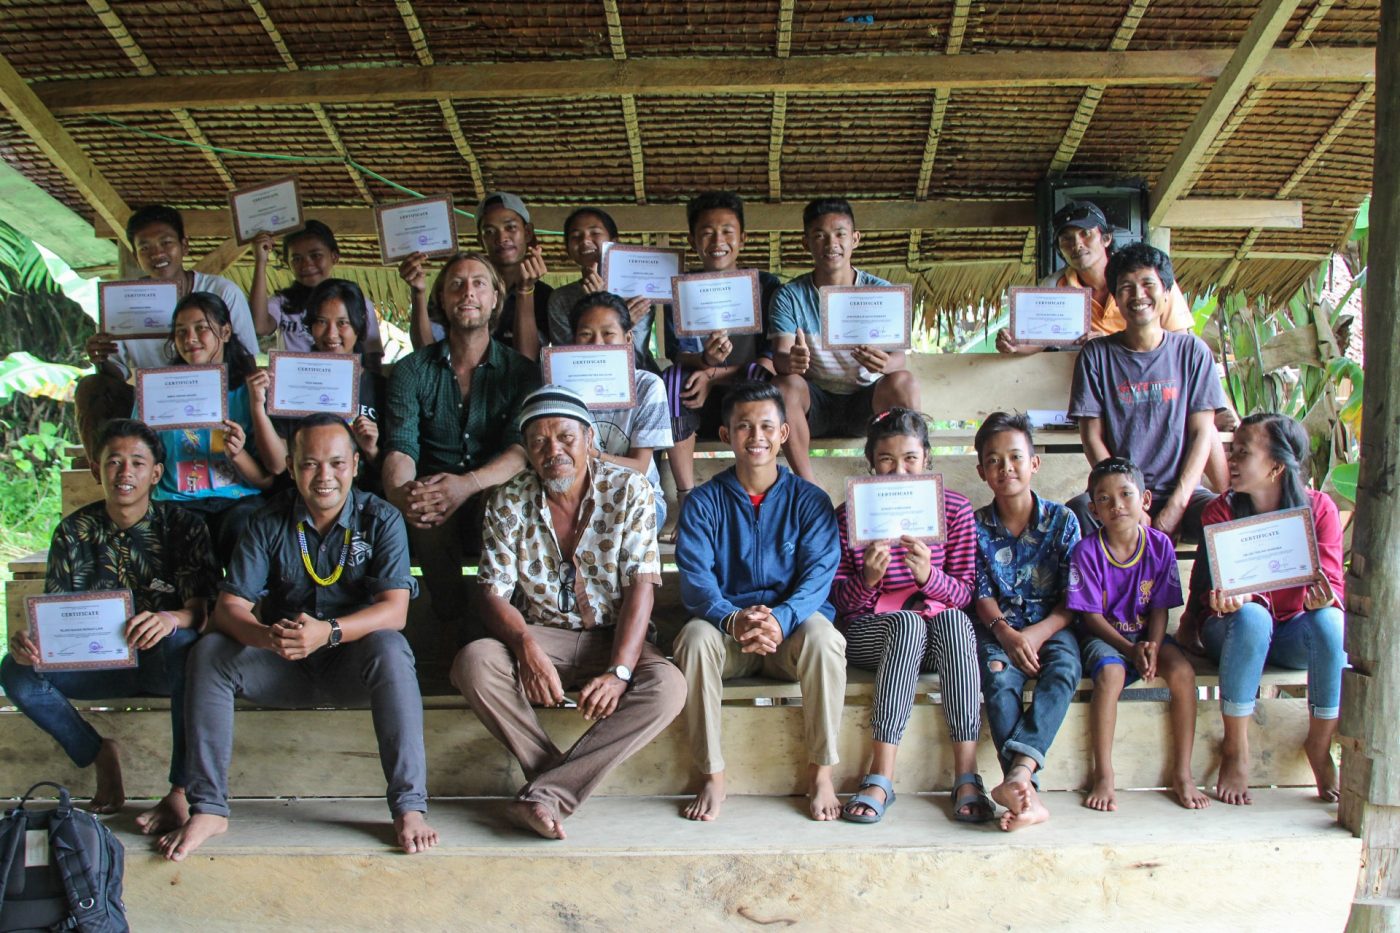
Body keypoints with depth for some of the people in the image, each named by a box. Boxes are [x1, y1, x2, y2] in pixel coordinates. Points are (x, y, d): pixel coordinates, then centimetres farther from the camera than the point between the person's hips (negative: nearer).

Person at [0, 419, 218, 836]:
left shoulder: (182, 525, -6)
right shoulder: (74, 532, 3)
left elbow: (202, 609, -15)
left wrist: (173, 618, -39)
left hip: (162, 662, -3)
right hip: (100, 662, 4)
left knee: (185, 645, -38)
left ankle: (182, 791, -29)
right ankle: (98, 755, 1)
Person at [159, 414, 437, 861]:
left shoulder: (381, 519, -7)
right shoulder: (269, 522, -2)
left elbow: (394, 609, -19)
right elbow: (228, 606, -10)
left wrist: (329, 632, -38)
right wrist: (267, 636, -35)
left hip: (352, 664, -2)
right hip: (284, 670, 3)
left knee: (389, 648, -34)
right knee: (208, 652, -21)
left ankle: (409, 807, -31)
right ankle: (208, 808, -15)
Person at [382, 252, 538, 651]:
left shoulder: (520, 371, 6)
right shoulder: (412, 370, 8)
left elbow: (522, 448, -11)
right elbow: (400, 446, -6)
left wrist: (468, 483, -34)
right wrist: (399, 492, -32)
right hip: (432, 513, 1)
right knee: (428, 513, -34)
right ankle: (456, 631, -18)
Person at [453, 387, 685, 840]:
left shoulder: (629, 490, -6)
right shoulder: (508, 503, -1)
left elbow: (640, 586, -13)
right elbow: (495, 594, -5)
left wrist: (619, 671, -26)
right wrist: (527, 648, -28)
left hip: (614, 637, -1)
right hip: (541, 637, 1)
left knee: (668, 685, -31)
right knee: (473, 662, -29)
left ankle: (546, 793, -30)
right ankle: (567, 782, -22)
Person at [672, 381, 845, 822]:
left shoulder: (809, 500, 4)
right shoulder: (703, 502, 3)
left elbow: (818, 574, -9)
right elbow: (695, 580, -9)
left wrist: (781, 619, -31)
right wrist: (734, 620, -31)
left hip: (791, 628, 0)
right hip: (726, 629, 1)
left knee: (823, 636, -33)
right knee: (695, 637, -32)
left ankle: (821, 773, -17)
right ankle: (711, 776, -18)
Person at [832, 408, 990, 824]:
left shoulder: (954, 508, 4)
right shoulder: (849, 513, 2)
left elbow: (965, 593, 2)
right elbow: (839, 598, 1)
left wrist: (928, 576, -20)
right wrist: (868, 579, -21)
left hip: (943, 629, 1)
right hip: (867, 632, -1)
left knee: (954, 619, -34)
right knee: (908, 622, -36)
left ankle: (967, 777, -34)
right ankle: (881, 777, -35)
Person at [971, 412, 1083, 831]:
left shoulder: (1062, 520, 2)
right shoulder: (976, 526, 5)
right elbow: (982, 596, 0)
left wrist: (1038, 633, -20)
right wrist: (1006, 633, -21)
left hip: (1050, 626, 0)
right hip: (999, 629, 0)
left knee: (1064, 670, -33)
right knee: (999, 675, -33)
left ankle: (1019, 771, -48)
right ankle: (1028, 793, -44)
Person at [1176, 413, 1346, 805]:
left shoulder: (1318, 508, -7)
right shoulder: (1221, 511, -9)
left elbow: (1331, 579, -13)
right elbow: (1214, 584, -16)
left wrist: (1324, 597, -38)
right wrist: (1225, 599, -40)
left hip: (1293, 634, 1)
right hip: (1233, 629, -1)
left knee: (1329, 620, -32)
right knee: (1251, 616, -36)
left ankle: (1320, 745, -13)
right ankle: (1235, 750, -25)